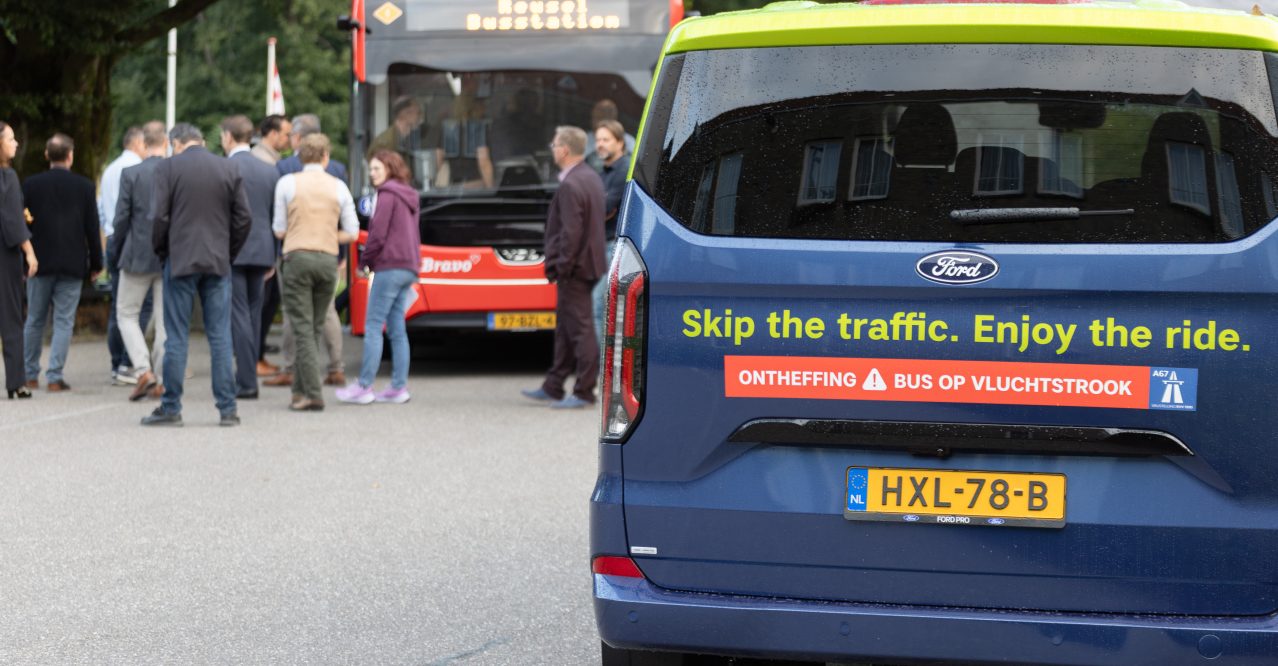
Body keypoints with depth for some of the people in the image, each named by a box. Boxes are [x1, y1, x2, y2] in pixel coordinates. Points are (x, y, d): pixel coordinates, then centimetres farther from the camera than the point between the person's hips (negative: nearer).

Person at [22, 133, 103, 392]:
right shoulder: (84, 186, -3)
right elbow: (92, 228, -1)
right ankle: (55, 377, -6)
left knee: (34, 320, 12)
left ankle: (30, 375, 17)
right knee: (64, 321, 1)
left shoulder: (31, 184, -1)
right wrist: (96, 263, 8)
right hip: (73, 263, -1)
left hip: (40, 261, 1)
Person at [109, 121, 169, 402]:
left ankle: (144, 371, -7)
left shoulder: (130, 174, -8)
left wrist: (115, 253, 7)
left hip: (138, 255, -2)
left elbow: (121, 218, -6)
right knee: (165, 319, 9)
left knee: (127, 313, 10)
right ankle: (161, 380, 8)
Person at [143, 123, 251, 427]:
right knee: (220, 337, 4)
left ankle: (171, 408, 3)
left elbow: (159, 216, -7)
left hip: (180, 261, -2)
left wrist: (161, 252, 7)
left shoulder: (168, 167, -4)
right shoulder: (229, 169, 4)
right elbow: (244, 218, 3)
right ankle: (227, 409, 3)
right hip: (219, 263, 2)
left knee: (177, 337, 2)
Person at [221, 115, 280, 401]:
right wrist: (272, 258, 18)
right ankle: (248, 377, 14)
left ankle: (247, 382, -9)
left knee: (239, 315, -6)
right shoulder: (270, 171, 10)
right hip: (261, 251, 6)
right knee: (253, 314, 11)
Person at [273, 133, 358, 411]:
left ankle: (313, 393, -13)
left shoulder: (287, 183, 0)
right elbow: (351, 232, 5)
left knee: (303, 328, -4)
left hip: (298, 257, -3)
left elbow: (279, 231, 2)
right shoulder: (338, 187, 7)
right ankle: (301, 388, 16)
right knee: (315, 328, 13)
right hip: (328, 260, 3)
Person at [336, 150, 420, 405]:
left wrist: (364, 260, 0)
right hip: (409, 267, 9)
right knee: (397, 329, 8)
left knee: (373, 325, -8)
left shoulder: (387, 195, -9)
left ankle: (364, 387, -11)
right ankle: (399, 387, 5)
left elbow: (378, 234, -14)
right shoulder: (410, 197, 19)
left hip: (390, 267, -9)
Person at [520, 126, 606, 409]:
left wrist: (562, 267, -17)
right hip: (588, 263, 10)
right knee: (565, 329, 16)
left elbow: (571, 232, -24)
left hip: (575, 268, -10)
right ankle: (553, 387, 24)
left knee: (580, 329, -5)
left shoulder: (570, 186, -19)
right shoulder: (592, 178, 11)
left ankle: (584, 393, 0)